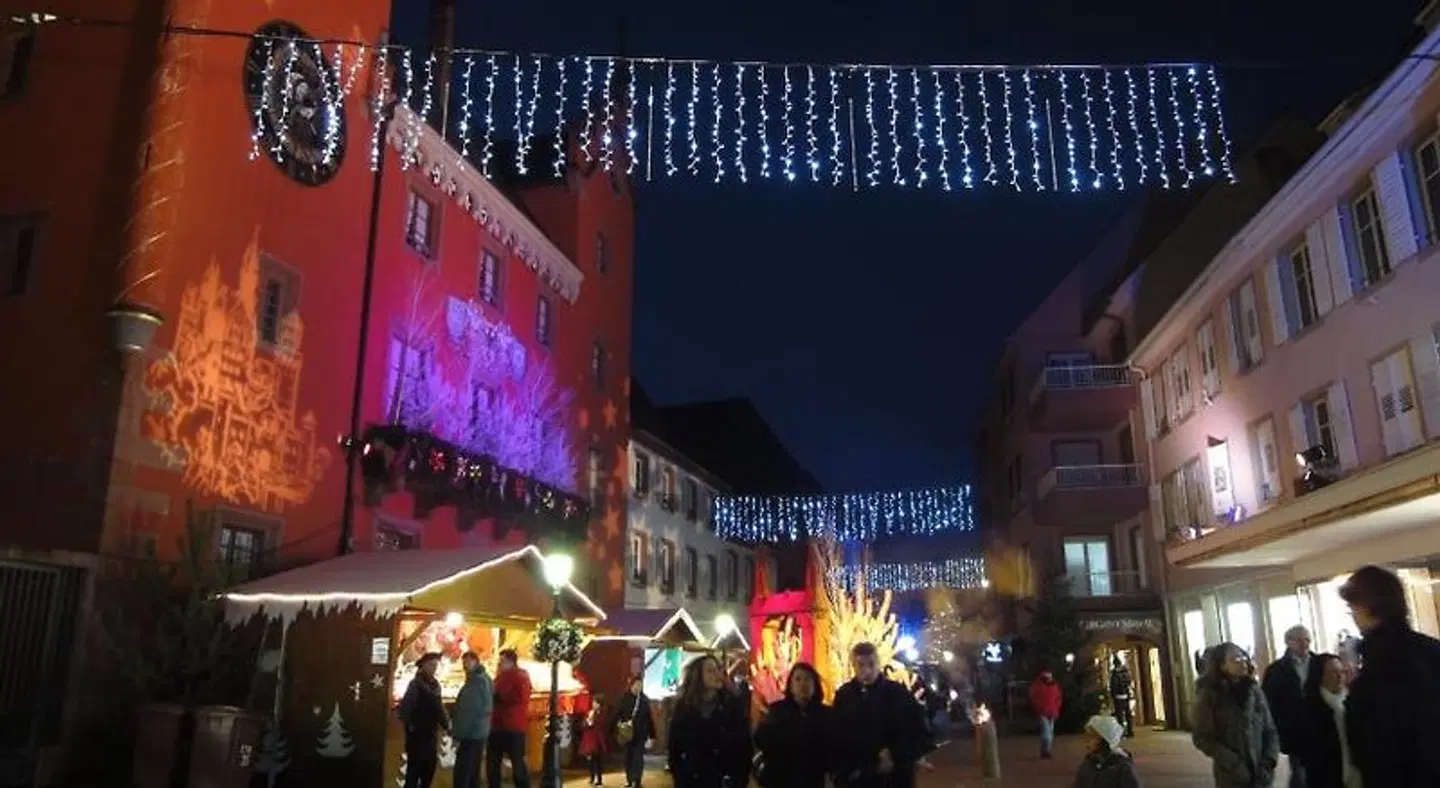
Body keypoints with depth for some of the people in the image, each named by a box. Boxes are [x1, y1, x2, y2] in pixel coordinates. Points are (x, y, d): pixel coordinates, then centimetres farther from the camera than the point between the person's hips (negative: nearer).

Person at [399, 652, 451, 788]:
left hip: (431, 734, 7)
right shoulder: (416, 684, -10)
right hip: (417, 734, -7)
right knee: (414, 771, -4)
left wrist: (446, 723, 5)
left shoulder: (435, 685, 11)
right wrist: (410, 725, -15)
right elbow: (405, 707, -17)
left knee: (429, 771, 13)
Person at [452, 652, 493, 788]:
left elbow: (469, 711, -21)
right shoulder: (485, 679, 12)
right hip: (480, 732, 10)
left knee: (462, 774, -7)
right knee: (473, 772, 15)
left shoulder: (475, 682, -18)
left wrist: (458, 735, -16)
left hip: (470, 734, -10)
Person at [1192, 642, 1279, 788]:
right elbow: (1202, 738, -6)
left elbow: (1270, 729, 10)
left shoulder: (1255, 691, 8)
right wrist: (1233, 763, -15)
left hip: (1261, 776, 4)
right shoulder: (1210, 695, -5)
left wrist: (1269, 761, -4)